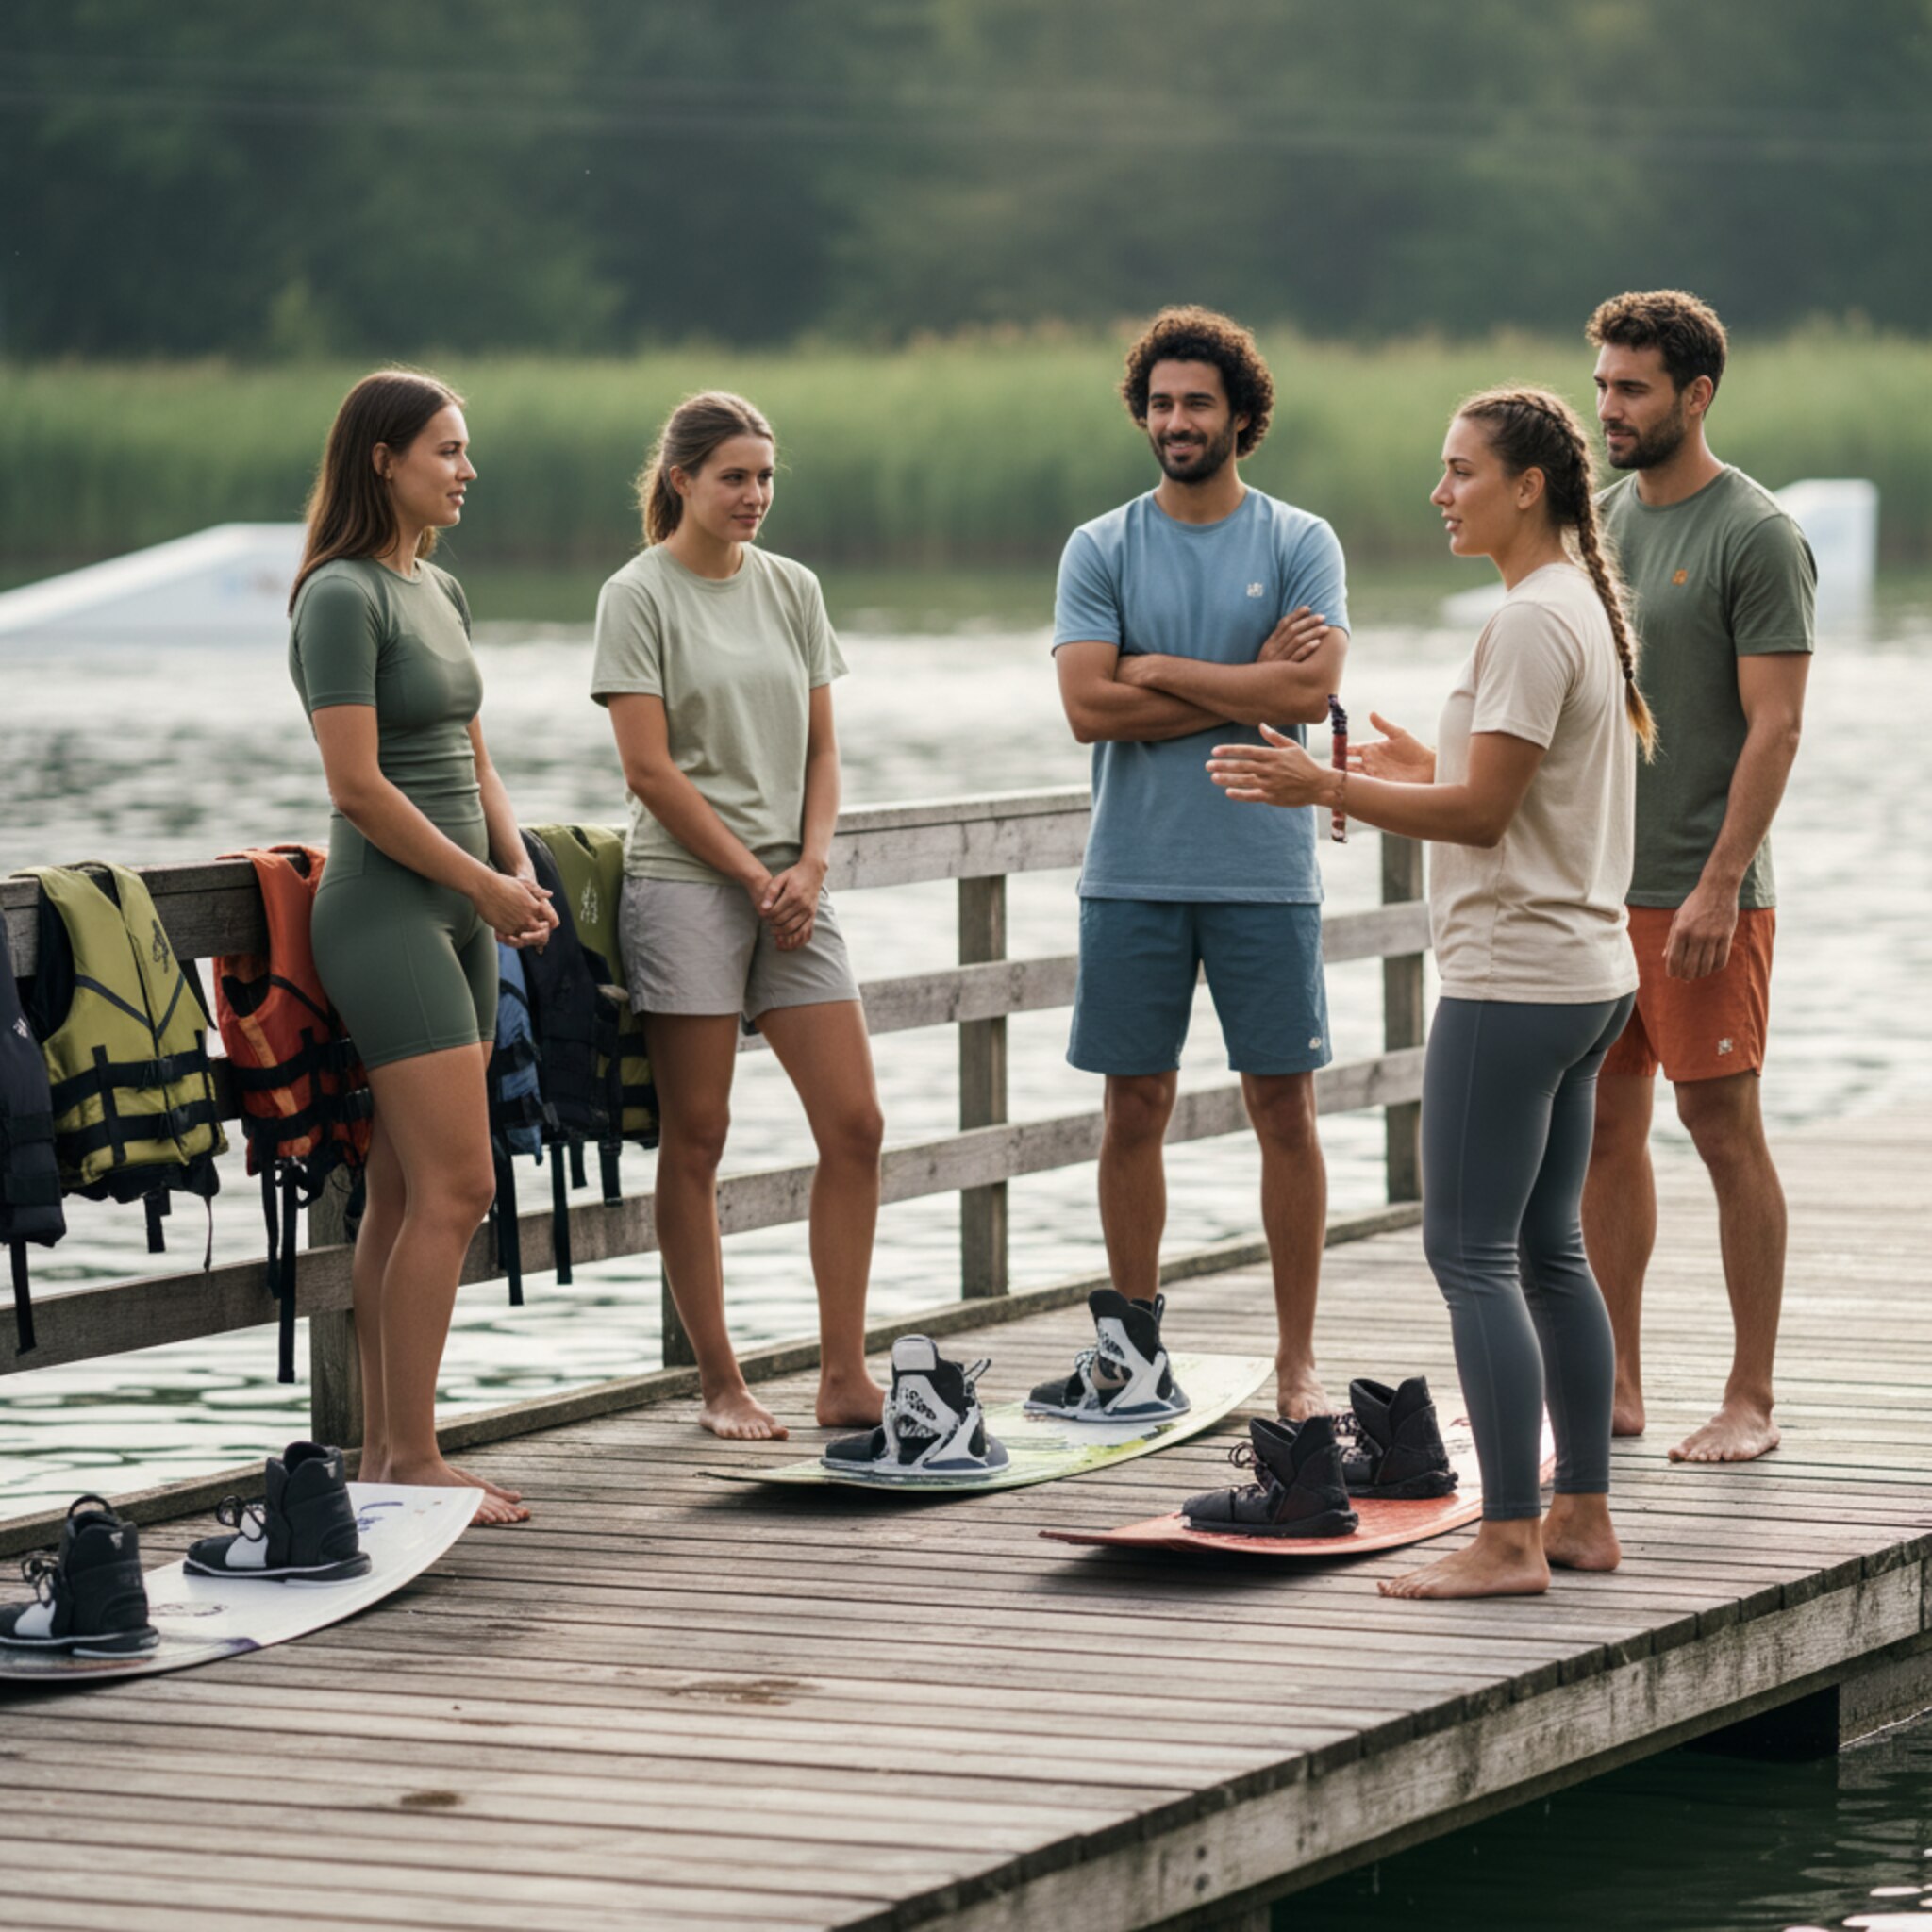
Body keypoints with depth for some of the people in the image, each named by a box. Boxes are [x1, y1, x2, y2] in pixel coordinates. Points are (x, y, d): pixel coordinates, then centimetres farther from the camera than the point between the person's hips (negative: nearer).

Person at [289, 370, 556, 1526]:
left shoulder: (439, 592, 15)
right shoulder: (343, 597, -13)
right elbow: (360, 787, -17)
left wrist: (520, 875, 3)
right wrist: (489, 886, -10)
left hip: (458, 912, 9)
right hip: (386, 909, -9)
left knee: (409, 1194, 8)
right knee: (457, 1186, -12)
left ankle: (387, 1453, 11)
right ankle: (412, 1459, -7)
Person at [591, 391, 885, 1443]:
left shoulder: (792, 589, 13)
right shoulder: (639, 595, -3)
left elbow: (819, 749, 13)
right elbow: (649, 768, -9)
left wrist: (810, 865, -3)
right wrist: (754, 877, -11)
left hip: (790, 887, 5)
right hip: (685, 882, -5)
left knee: (854, 1125, -2)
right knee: (695, 1143, -1)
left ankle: (844, 1378, 3)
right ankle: (720, 1386, 5)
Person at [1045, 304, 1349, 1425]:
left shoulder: (1301, 544, 2)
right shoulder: (1101, 551, 5)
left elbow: (1314, 689, -13)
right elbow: (1090, 708, -7)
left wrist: (1161, 672, -8)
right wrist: (1247, 685, -8)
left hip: (1265, 870, -1)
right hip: (1134, 871, 1)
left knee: (1284, 1108, 0)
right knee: (1136, 1108, 5)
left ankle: (1298, 1361, 5)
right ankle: (1133, 1345, 14)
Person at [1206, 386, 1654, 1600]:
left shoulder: (1534, 621, -17)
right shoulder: (1586, 605, 15)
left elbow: (1484, 813, -20)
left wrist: (1328, 789, -19)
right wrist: (1430, 771, 24)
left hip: (1515, 979, -11)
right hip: (1583, 974, 11)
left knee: (1471, 1251, -8)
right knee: (1547, 1249, 14)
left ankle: (1511, 1539, -8)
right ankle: (1583, 1516, 19)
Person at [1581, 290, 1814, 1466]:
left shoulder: (1757, 537, -10)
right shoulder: (1605, 520, 12)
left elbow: (1776, 726, -14)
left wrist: (1719, 886, -20)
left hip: (1703, 893, -7)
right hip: (1599, 884, 7)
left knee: (1724, 1126, -3)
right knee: (1606, 1127, 8)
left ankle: (1751, 1400, 3)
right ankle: (1616, 1388, 15)